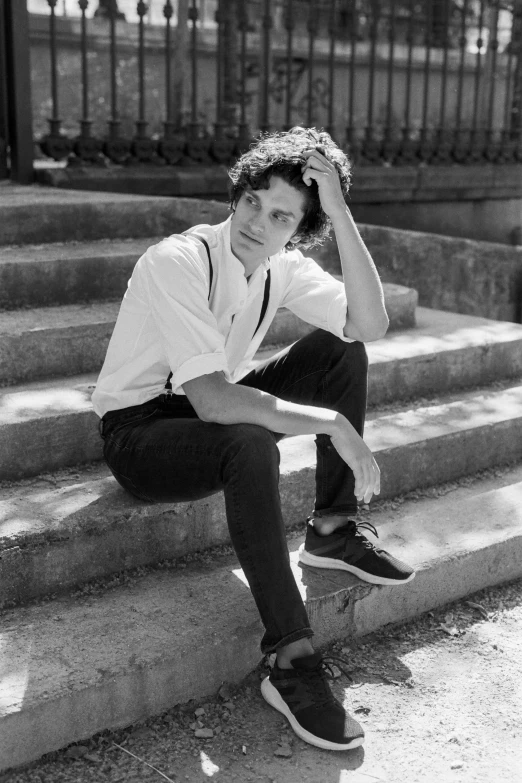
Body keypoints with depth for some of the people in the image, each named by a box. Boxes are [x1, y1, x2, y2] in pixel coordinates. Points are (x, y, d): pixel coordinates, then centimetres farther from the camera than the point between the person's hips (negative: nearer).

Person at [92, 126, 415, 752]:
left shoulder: (284, 268, -5)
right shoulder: (177, 262, -26)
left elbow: (369, 325, -18)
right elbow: (212, 400, -35)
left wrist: (341, 217, -24)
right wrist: (333, 425, -32)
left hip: (210, 415, 7)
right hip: (139, 435, -7)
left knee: (340, 349, -5)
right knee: (251, 444, -38)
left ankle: (332, 530, -1)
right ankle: (292, 666, -32)